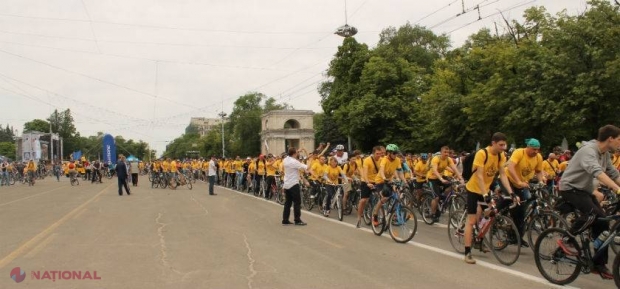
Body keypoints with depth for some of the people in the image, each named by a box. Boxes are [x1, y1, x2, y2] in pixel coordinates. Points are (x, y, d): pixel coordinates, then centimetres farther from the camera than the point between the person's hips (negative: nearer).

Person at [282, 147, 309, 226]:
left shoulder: (285, 160, 7)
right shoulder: (294, 162, -18)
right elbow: (305, 167, -15)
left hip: (286, 184, 8)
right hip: (293, 184, -8)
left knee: (288, 202, 12)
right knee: (297, 202, -1)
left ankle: (285, 220, 12)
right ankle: (297, 220, 1)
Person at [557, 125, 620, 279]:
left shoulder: (605, 154, 6)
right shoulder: (589, 150, -24)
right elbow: (597, 172, -40)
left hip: (585, 190, 9)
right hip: (570, 188, -9)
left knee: (603, 222, 0)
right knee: (593, 213, -31)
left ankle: (599, 264, 9)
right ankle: (568, 241, -12)